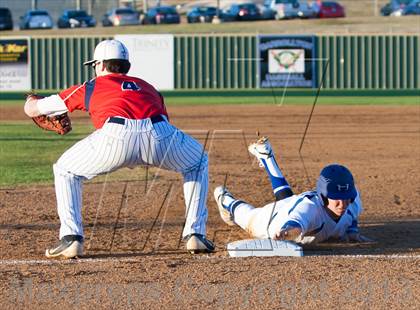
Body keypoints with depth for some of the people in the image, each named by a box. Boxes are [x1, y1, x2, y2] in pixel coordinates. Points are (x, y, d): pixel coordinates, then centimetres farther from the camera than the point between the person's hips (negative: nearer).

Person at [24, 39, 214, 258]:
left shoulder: (91, 87, 32)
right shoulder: (146, 87, 39)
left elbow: (31, 109, 39)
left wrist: (32, 101, 62)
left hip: (116, 135, -2)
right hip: (159, 133, 2)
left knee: (65, 170, 24)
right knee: (198, 164, 33)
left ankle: (71, 238, 10)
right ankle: (195, 234, 23)